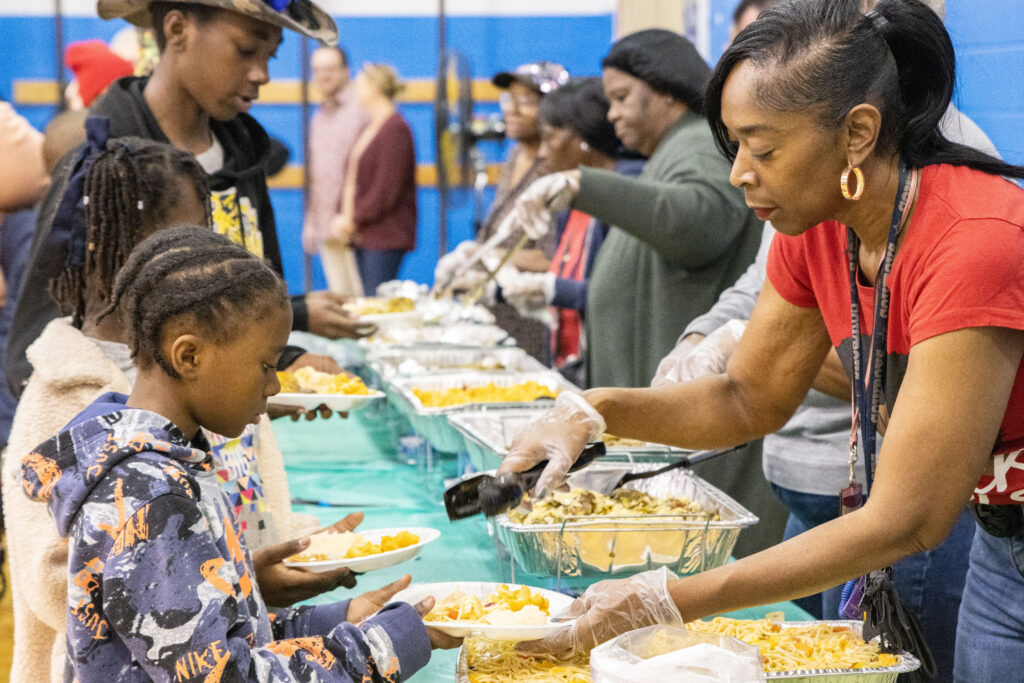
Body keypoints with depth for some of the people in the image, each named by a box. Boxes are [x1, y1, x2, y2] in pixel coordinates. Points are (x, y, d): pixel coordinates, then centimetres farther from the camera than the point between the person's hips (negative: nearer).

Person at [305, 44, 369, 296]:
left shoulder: (362, 110, -5)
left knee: (359, 292, -8)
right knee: (339, 295, 8)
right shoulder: (319, 117, 19)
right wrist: (310, 221, 20)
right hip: (325, 226, 7)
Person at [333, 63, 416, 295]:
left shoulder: (395, 129, -12)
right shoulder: (369, 128, 17)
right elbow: (351, 180, 20)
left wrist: (353, 221, -11)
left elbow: (386, 191, -17)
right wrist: (344, 216, 4)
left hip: (384, 235, -9)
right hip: (363, 233, 9)